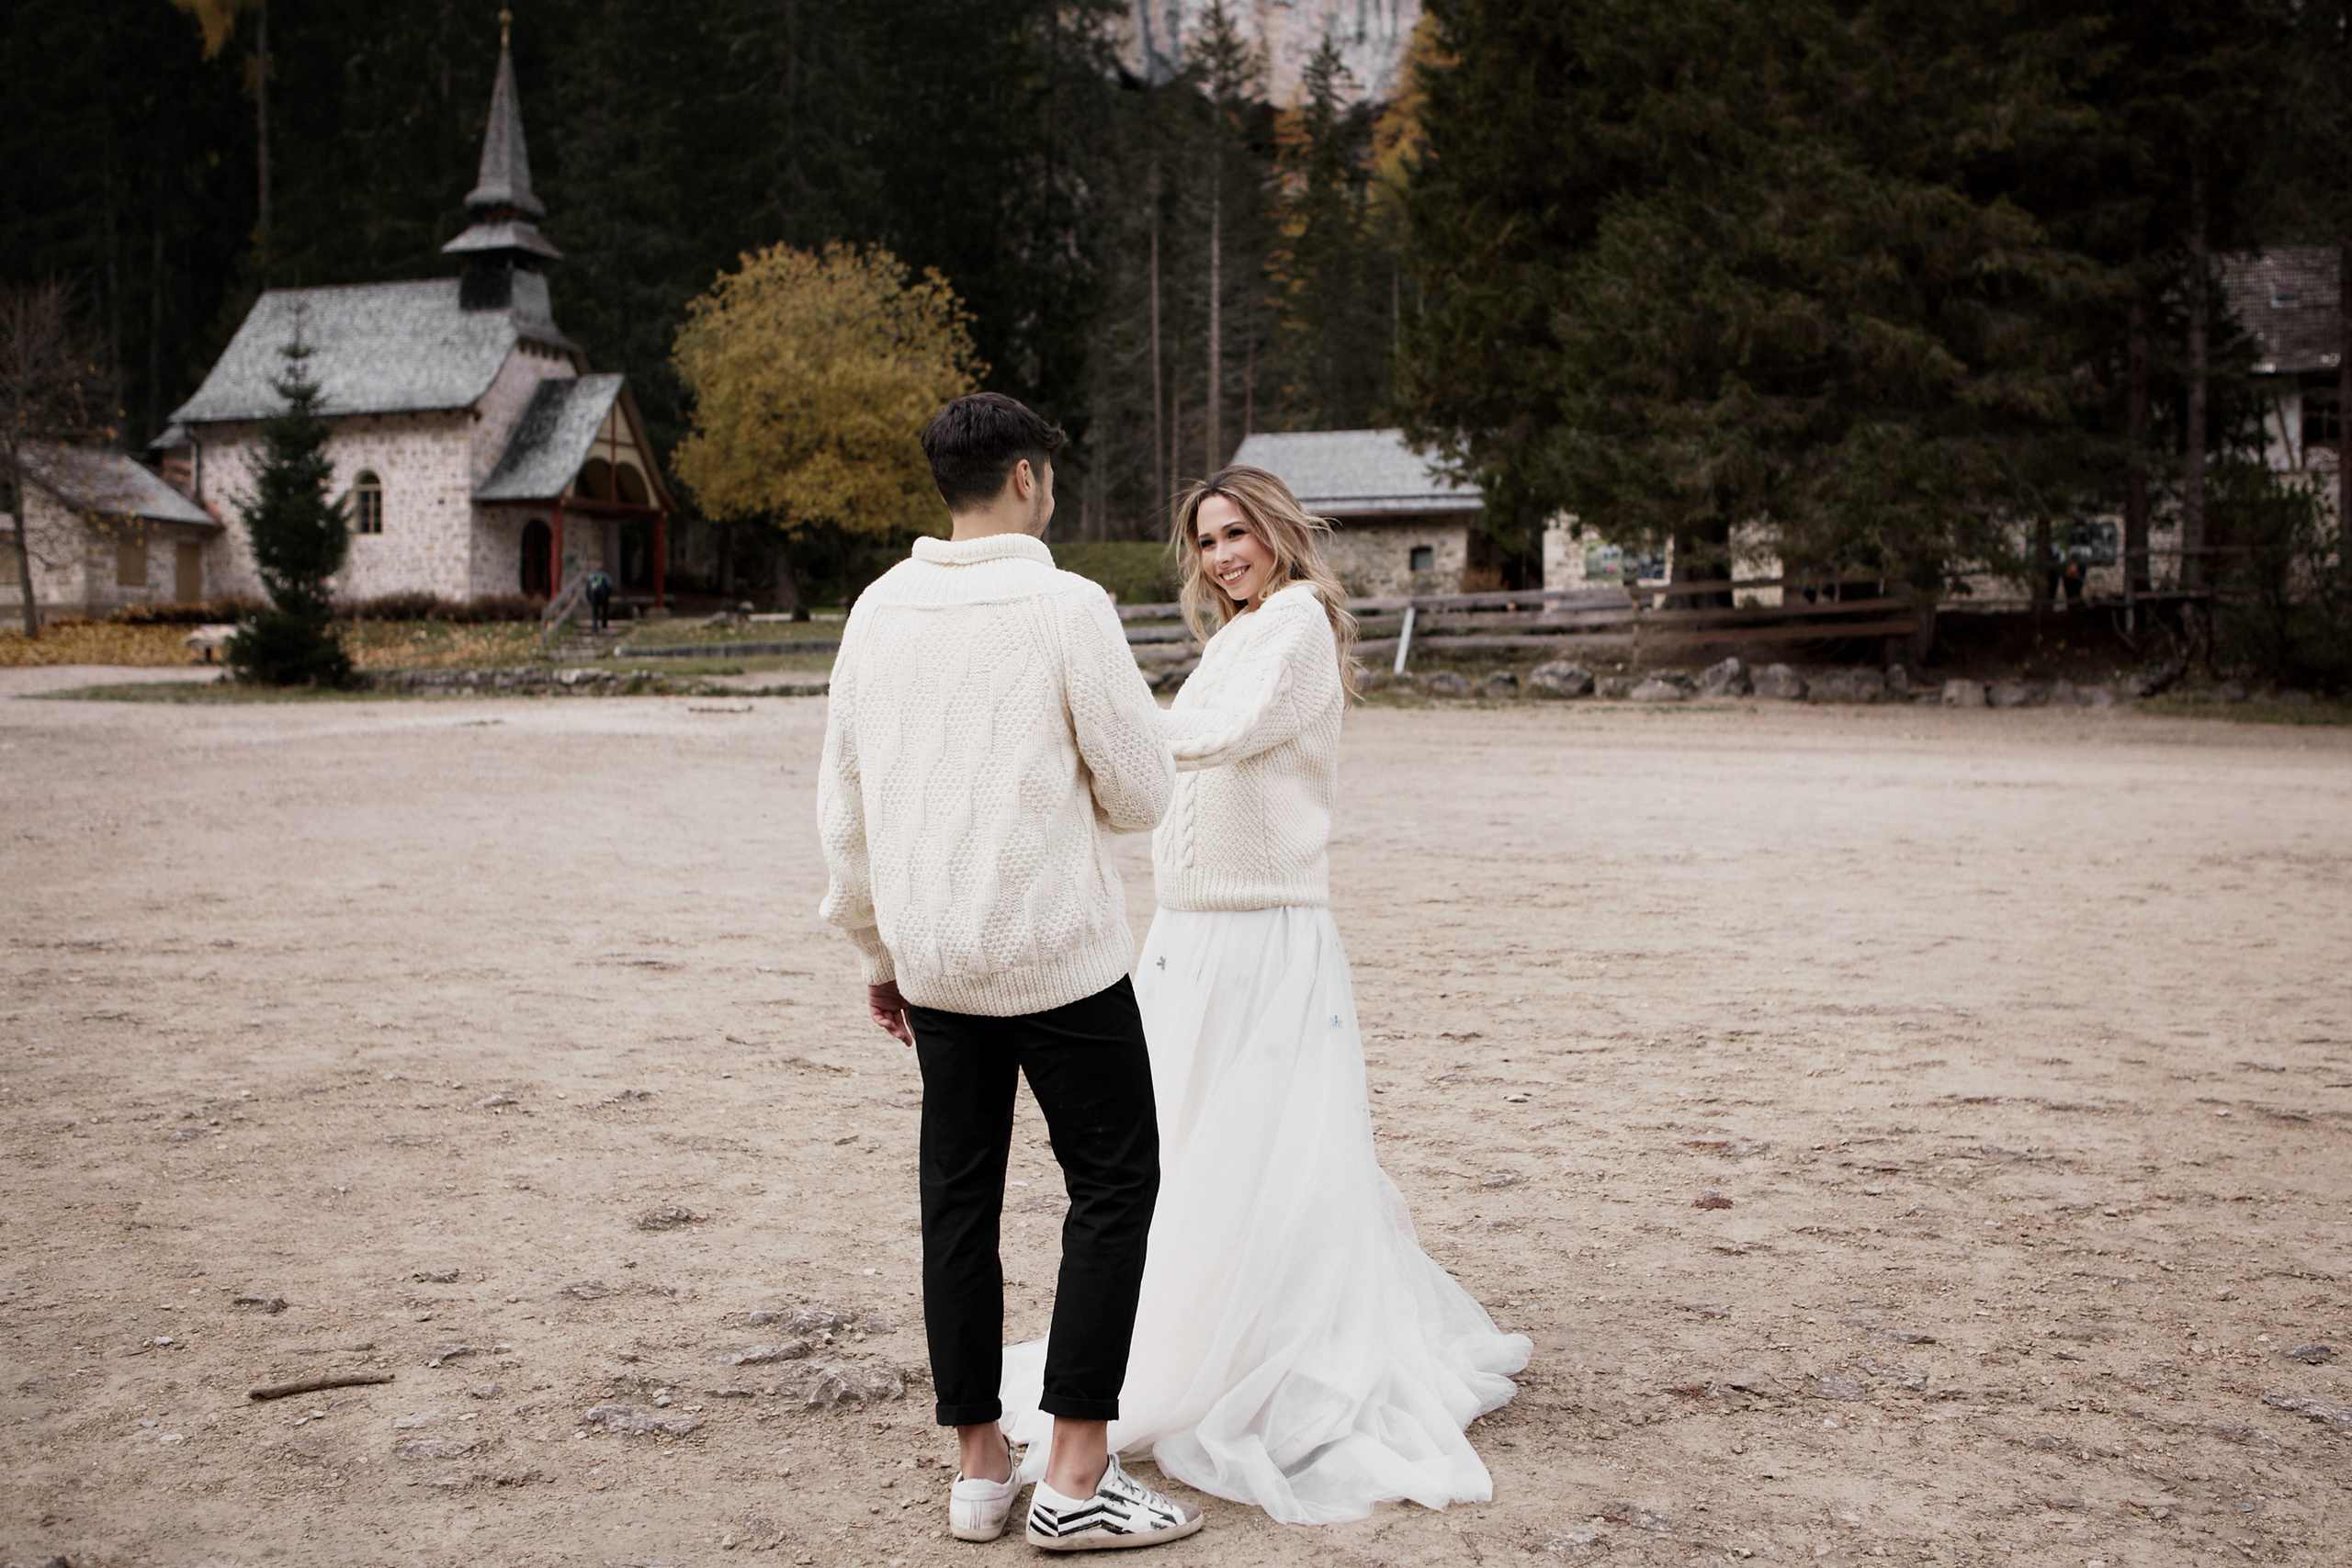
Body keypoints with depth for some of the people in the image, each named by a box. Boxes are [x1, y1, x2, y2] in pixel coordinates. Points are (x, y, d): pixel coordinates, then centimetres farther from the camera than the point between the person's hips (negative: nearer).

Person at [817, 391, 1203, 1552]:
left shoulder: (879, 609, 5)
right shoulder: (1068, 608, -11)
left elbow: (842, 802, 9)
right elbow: (1142, 793, -8)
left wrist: (877, 946, 19)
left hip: (935, 960, 6)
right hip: (1058, 952, -5)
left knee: (959, 1199, 12)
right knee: (1113, 1188, 5)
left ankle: (978, 1468, 20)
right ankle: (1077, 1478, 5)